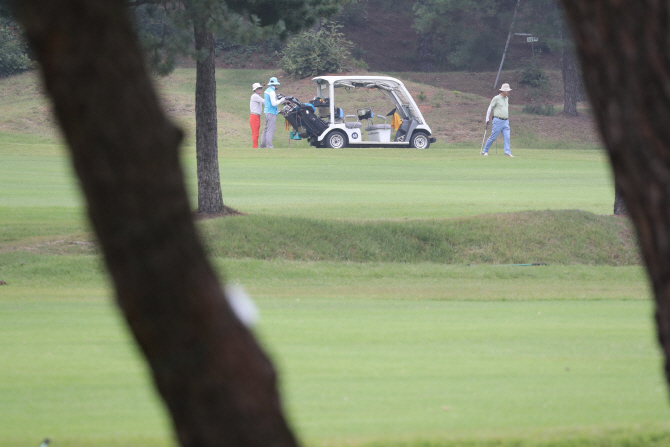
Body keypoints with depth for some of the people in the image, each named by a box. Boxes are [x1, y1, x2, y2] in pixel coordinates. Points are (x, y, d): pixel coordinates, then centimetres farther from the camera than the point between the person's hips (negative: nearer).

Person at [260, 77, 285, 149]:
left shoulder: (267, 90, 16)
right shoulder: (272, 92, -14)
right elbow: (274, 103, -20)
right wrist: (281, 100, -8)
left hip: (267, 112, 9)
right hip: (271, 113, -9)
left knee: (266, 129, 12)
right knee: (270, 130, -9)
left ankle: (263, 144, 13)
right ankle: (269, 145, -11)